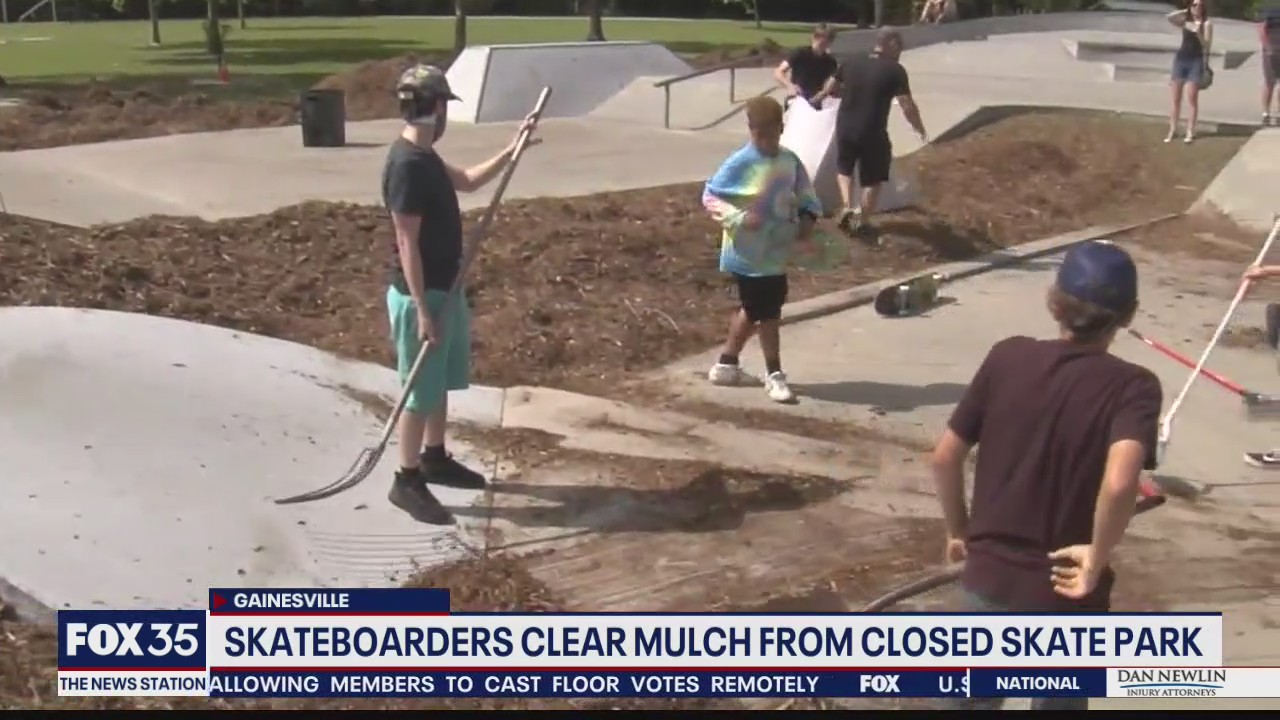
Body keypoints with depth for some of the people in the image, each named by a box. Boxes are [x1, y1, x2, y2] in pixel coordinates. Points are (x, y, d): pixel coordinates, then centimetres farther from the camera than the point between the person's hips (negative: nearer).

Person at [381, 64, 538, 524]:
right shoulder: (408, 165, -24)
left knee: (441, 382, 21)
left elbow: (468, 180, 26)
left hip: (443, 288, 10)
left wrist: (513, 148, 20)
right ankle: (407, 481, 12)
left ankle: (435, 459, 36)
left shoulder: (424, 156, 7)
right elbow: (407, 244, -24)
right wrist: (422, 309, -24)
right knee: (421, 390, 0)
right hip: (421, 295, -10)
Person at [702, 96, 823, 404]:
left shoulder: (790, 161, 2)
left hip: (776, 253, 7)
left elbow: (806, 196, 10)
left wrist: (806, 224, -8)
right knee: (767, 313, 1)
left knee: (752, 310, 19)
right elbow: (709, 196, -12)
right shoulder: (740, 163, -15)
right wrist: (739, 218, -24)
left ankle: (727, 363, 36)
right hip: (748, 256, -7)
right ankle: (774, 374, 16)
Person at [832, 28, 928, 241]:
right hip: (872, 133, -4)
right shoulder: (895, 70, -11)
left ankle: (847, 207, 11)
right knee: (873, 179, 14)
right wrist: (920, 130, 1)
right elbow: (907, 106, -15)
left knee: (844, 167, 28)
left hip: (845, 128, 4)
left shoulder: (852, 63, 4)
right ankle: (862, 223, 20)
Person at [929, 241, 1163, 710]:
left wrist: (958, 528, 13)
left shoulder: (1008, 357, -4)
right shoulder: (1134, 387, -13)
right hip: (1065, 596, -2)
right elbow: (1119, 482, -31)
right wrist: (1098, 556, -15)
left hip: (989, 581, 2)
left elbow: (945, 457, -3)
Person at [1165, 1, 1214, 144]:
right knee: (1176, 98, 4)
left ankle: (1190, 132, -2)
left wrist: (1198, 33, -22)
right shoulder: (1184, 21, 9)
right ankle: (1172, 130, 10)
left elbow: (1207, 45, -8)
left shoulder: (1206, 24, -1)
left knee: (1191, 98, -6)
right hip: (1180, 59, 4)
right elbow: (1169, 17, -7)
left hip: (1196, 61, -4)